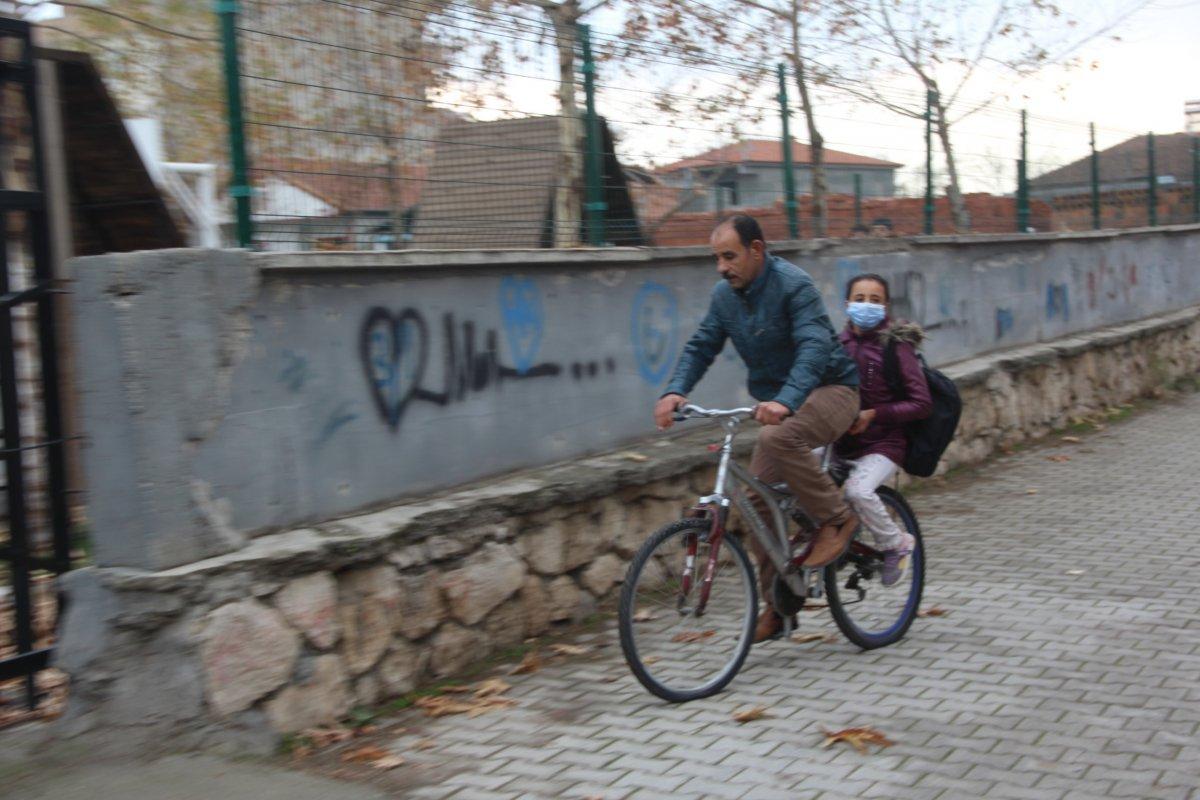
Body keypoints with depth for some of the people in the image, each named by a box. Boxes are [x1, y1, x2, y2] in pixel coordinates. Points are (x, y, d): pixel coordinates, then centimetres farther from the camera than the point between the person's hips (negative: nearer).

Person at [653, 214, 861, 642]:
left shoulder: (794, 285, -20)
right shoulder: (724, 295, 2)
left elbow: (815, 347, -31)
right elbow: (701, 346, 2)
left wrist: (786, 400, -47)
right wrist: (674, 391, -17)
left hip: (830, 389, -7)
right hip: (777, 403, 7)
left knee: (778, 439, -37)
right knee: (758, 499, -1)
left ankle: (836, 519, -15)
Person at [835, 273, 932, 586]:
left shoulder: (896, 346, -6)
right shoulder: (840, 344, 7)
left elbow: (921, 404, -9)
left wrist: (873, 414, -17)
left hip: (881, 445, -5)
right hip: (841, 444, 5)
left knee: (858, 490, -30)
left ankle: (896, 543, -3)